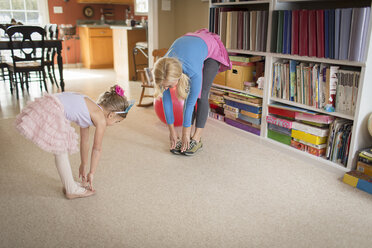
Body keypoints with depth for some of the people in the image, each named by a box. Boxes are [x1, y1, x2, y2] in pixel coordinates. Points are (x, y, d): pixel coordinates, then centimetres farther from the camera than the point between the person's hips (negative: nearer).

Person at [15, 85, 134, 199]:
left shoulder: (90, 111, 20)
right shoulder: (101, 119, -5)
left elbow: (84, 141, 29)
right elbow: (97, 149, 3)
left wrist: (84, 165, 38)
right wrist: (91, 172, 14)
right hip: (50, 112, -10)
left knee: (61, 151, 19)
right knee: (60, 152, 2)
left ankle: (69, 184, 32)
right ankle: (72, 190, 16)